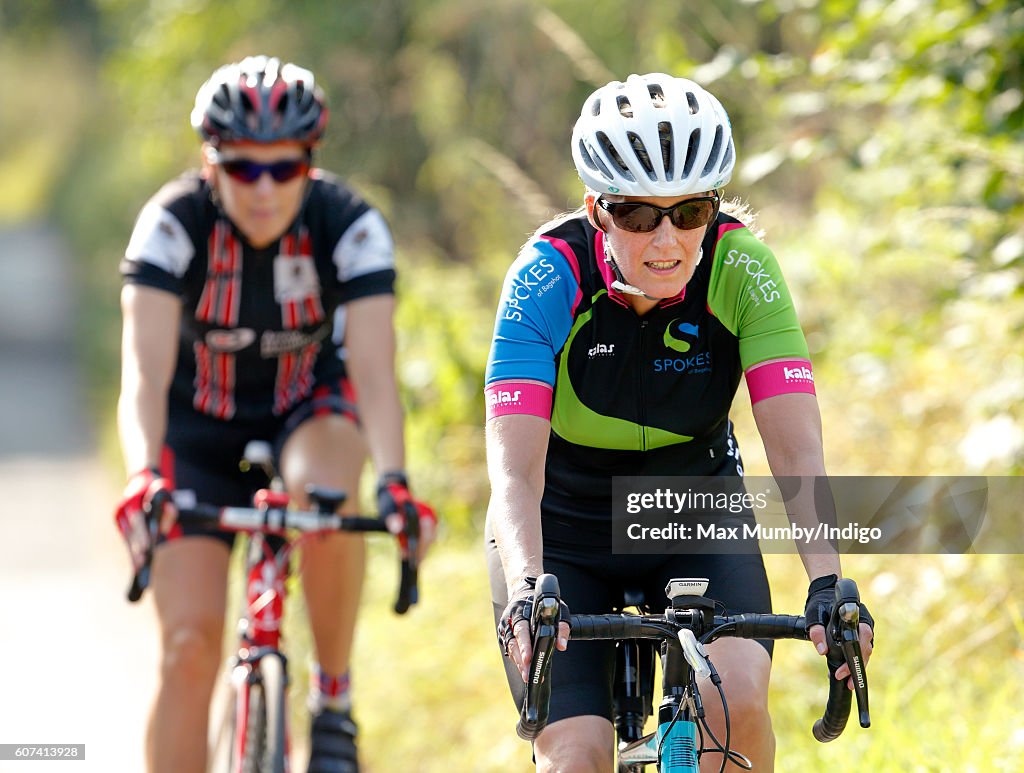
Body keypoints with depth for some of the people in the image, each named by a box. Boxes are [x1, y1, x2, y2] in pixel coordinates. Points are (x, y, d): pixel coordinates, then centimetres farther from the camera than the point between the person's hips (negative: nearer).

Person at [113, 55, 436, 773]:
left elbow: (374, 370, -32)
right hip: (201, 430, 0)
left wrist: (394, 481, -49)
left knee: (327, 491, -36)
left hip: (309, 410, 0)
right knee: (189, 647, -13)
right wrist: (145, 476, -52)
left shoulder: (351, 225, -23)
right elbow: (144, 371, -34)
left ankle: (334, 696, -16)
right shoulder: (173, 222, -25)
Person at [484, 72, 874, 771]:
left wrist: (828, 583, -41)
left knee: (738, 695, -26)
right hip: (560, 534, -1)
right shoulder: (549, 274, -25)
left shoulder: (741, 269, -21)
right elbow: (515, 468, -32)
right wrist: (525, 594, -48)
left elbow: (797, 449, -26)